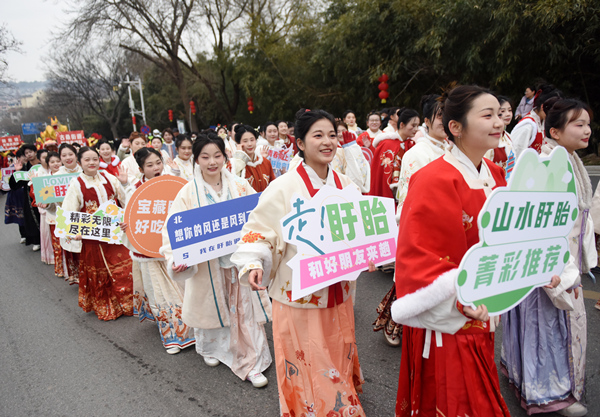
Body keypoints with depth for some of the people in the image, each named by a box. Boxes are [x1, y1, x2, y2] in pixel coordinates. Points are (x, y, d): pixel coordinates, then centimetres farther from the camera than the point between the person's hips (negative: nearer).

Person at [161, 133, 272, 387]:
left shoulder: (239, 186, -1)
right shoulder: (189, 192, -5)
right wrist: (175, 259, -21)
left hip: (239, 259, 1)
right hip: (208, 264, 0)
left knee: (245, 307, 3)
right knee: (213, 306, 17)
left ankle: (251, 364, 17)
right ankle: (211, 348, 45)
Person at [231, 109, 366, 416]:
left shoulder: (346, 185, 2)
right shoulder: (284, 188, -14)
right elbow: (258, 230, -12)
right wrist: (253, 264, -28)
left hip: (339, 293, 5)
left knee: (339, 360, 21)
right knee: (306, 366, 8)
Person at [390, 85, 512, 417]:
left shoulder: (494, 176, 4)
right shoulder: (434, 181, -21)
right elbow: (417, 255, -23)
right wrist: (458, 297, -31)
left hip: (481, 317, 8)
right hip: (446, 322, -8)